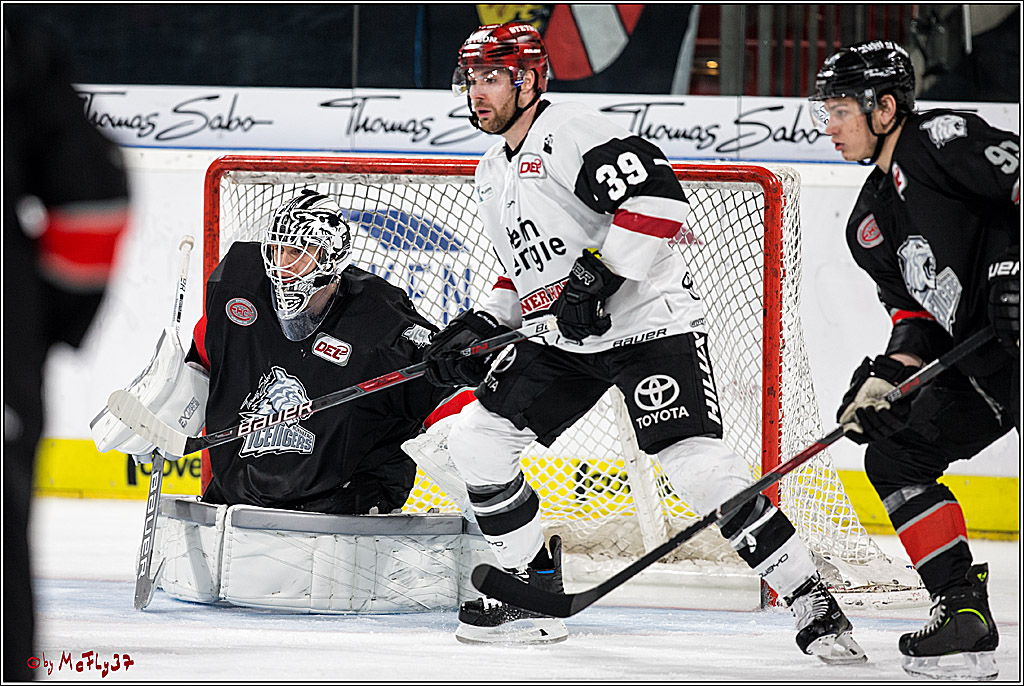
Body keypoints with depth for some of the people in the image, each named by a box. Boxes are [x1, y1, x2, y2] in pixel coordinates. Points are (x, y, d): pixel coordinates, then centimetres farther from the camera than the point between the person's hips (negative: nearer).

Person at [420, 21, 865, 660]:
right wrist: (477, 327, 12)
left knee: (698, 467, -22)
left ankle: (814, 603, -16)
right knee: (476, 436, 2)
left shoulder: (569, 130, -13)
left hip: (652, 321, -10)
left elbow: (658, 195, -26)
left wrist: (596, 275, -27)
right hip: (572, 342, 10)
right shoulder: (494, 174, 18)